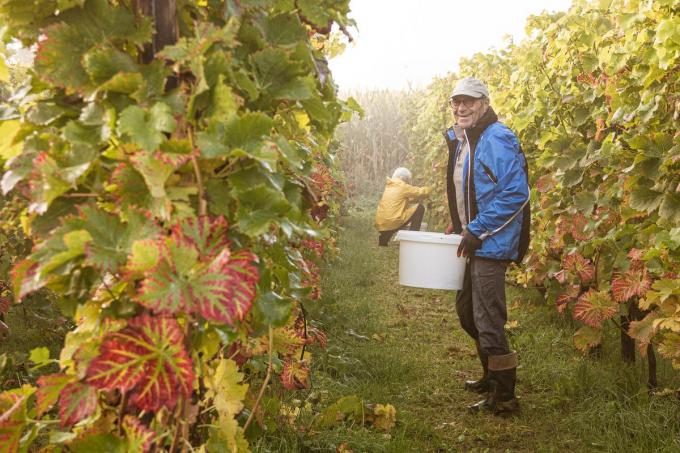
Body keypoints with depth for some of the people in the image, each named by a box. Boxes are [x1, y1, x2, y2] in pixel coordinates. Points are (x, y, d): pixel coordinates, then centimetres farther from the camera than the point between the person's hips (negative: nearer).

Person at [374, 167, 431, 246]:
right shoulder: (403, 187, -3)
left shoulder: (389, 187, 19)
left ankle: (384, 237, 21)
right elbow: (421, 192, 1)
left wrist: (415, 198, 24)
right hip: (392, 222, -7)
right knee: (419, 208, 1)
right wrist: (427, 190, 21)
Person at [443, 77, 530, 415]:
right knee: (466, 310, 20)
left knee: (488, 320, -5)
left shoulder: (497, 140, -17)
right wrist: (459, 224, 13)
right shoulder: (461, 141, 13)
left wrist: (477, 232, -22)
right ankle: (492, 376, 38)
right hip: (474, 241, 10)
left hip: (492, 244, -10)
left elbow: (515, 194, -24)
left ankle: (504, 397, 7)